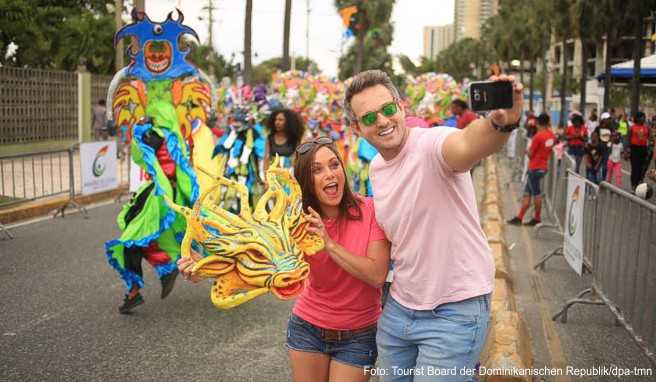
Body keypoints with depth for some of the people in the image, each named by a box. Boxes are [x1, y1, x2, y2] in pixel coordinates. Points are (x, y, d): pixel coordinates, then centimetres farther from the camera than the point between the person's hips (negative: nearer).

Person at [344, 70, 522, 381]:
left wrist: (500, 123, -62)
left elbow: (466, 145, -43)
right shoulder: (376, 168, 6)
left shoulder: (431, 144, -18)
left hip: (455, 312, -7)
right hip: (399, 309, 8)